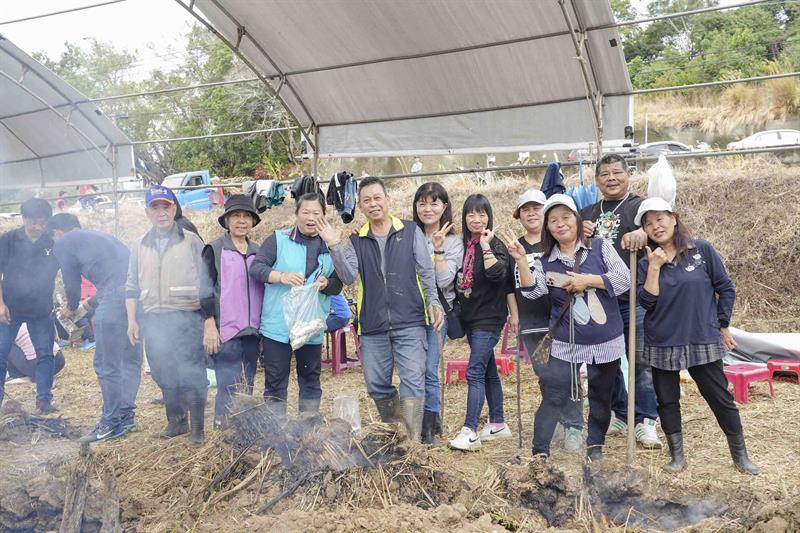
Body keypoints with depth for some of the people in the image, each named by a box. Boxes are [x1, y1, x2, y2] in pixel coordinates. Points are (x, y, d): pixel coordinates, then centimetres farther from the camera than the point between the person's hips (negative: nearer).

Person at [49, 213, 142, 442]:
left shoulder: (63, 244, 11)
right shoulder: (99, 236, 33)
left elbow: (72, 284, 14)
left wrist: (71, 308, 34)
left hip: (116, 296, -8)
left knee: (107, 365, 4)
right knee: (131, 360, 17)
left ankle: (111, 423, 12)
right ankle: (126, 417, 24)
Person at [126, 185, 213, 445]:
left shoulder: (191, 241, 1)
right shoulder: (140, 246, 13)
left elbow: (206, 284, -1)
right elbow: (132, 287, 18)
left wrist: (210, 321, -6)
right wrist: (132, 320, 9)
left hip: (187, 319, -4)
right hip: (154, 321, 4)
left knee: (192, 375, -3)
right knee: (164, 376, 11)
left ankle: (197, 427, 10)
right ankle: (176, 421, 27)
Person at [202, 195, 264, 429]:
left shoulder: (257, 251, 14)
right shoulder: (214, 249, 0)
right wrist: (210, 326, -11)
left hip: (252, 331, 5)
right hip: (226, 331, -5)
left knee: (247, 388, 10)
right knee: (229, 388, -8)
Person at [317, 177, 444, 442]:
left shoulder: (411, 232, 4)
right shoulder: (357, 241, 9)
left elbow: (427, 272, 4)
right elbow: (349, 276, -5)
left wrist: (433, 301, -7)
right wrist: (334, 247, -16)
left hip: (409, 323, -3)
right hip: (372, 326, 3)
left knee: (413, 381, -9)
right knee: (376, 385, 10)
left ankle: (413, 440, -4)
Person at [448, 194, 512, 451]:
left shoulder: (495, 245, -10)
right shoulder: (465, 245, 9)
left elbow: (497, 274, -29)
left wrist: (486, 246, -27)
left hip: (489, 318, -7)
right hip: (471, 317, 7)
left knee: (475, 372, -12)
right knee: (488, 372, 14)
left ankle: (470, 431, -11)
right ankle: (498, 424, 23)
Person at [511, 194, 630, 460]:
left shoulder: (601, 247, -2)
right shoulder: (545, 261, 2)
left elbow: (624, 279, -10)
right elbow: (532, 291, -13)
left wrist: (586, 280, -15)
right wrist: (521, 260, -24)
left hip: (606, 341, 0)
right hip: (566, 344, 0)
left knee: (601, 397, 15)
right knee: (553, 398, -3)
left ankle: (595, 445, 34)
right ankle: (539, 452, 6)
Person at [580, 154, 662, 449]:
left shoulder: (639, 206, 2)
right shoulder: (587, 213, 17)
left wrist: (643, 233, -38)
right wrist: (579, 236, -1)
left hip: (633, 299, -5)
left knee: (641, 360, -4)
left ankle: (645, 422, 6)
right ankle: (619, 415, 27)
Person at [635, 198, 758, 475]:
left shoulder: (703, 250, -4)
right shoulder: (646, 264, 1)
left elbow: (726, 289, 1)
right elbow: (647, 301, -10)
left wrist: (722, 326, 2)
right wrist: (654, 267, -16)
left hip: (703, 342, -2)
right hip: (663, 345, 2)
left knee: (721, 398, 6)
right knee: (667, 401, 10)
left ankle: (740, 455, 23)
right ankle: (677, 456, 25)